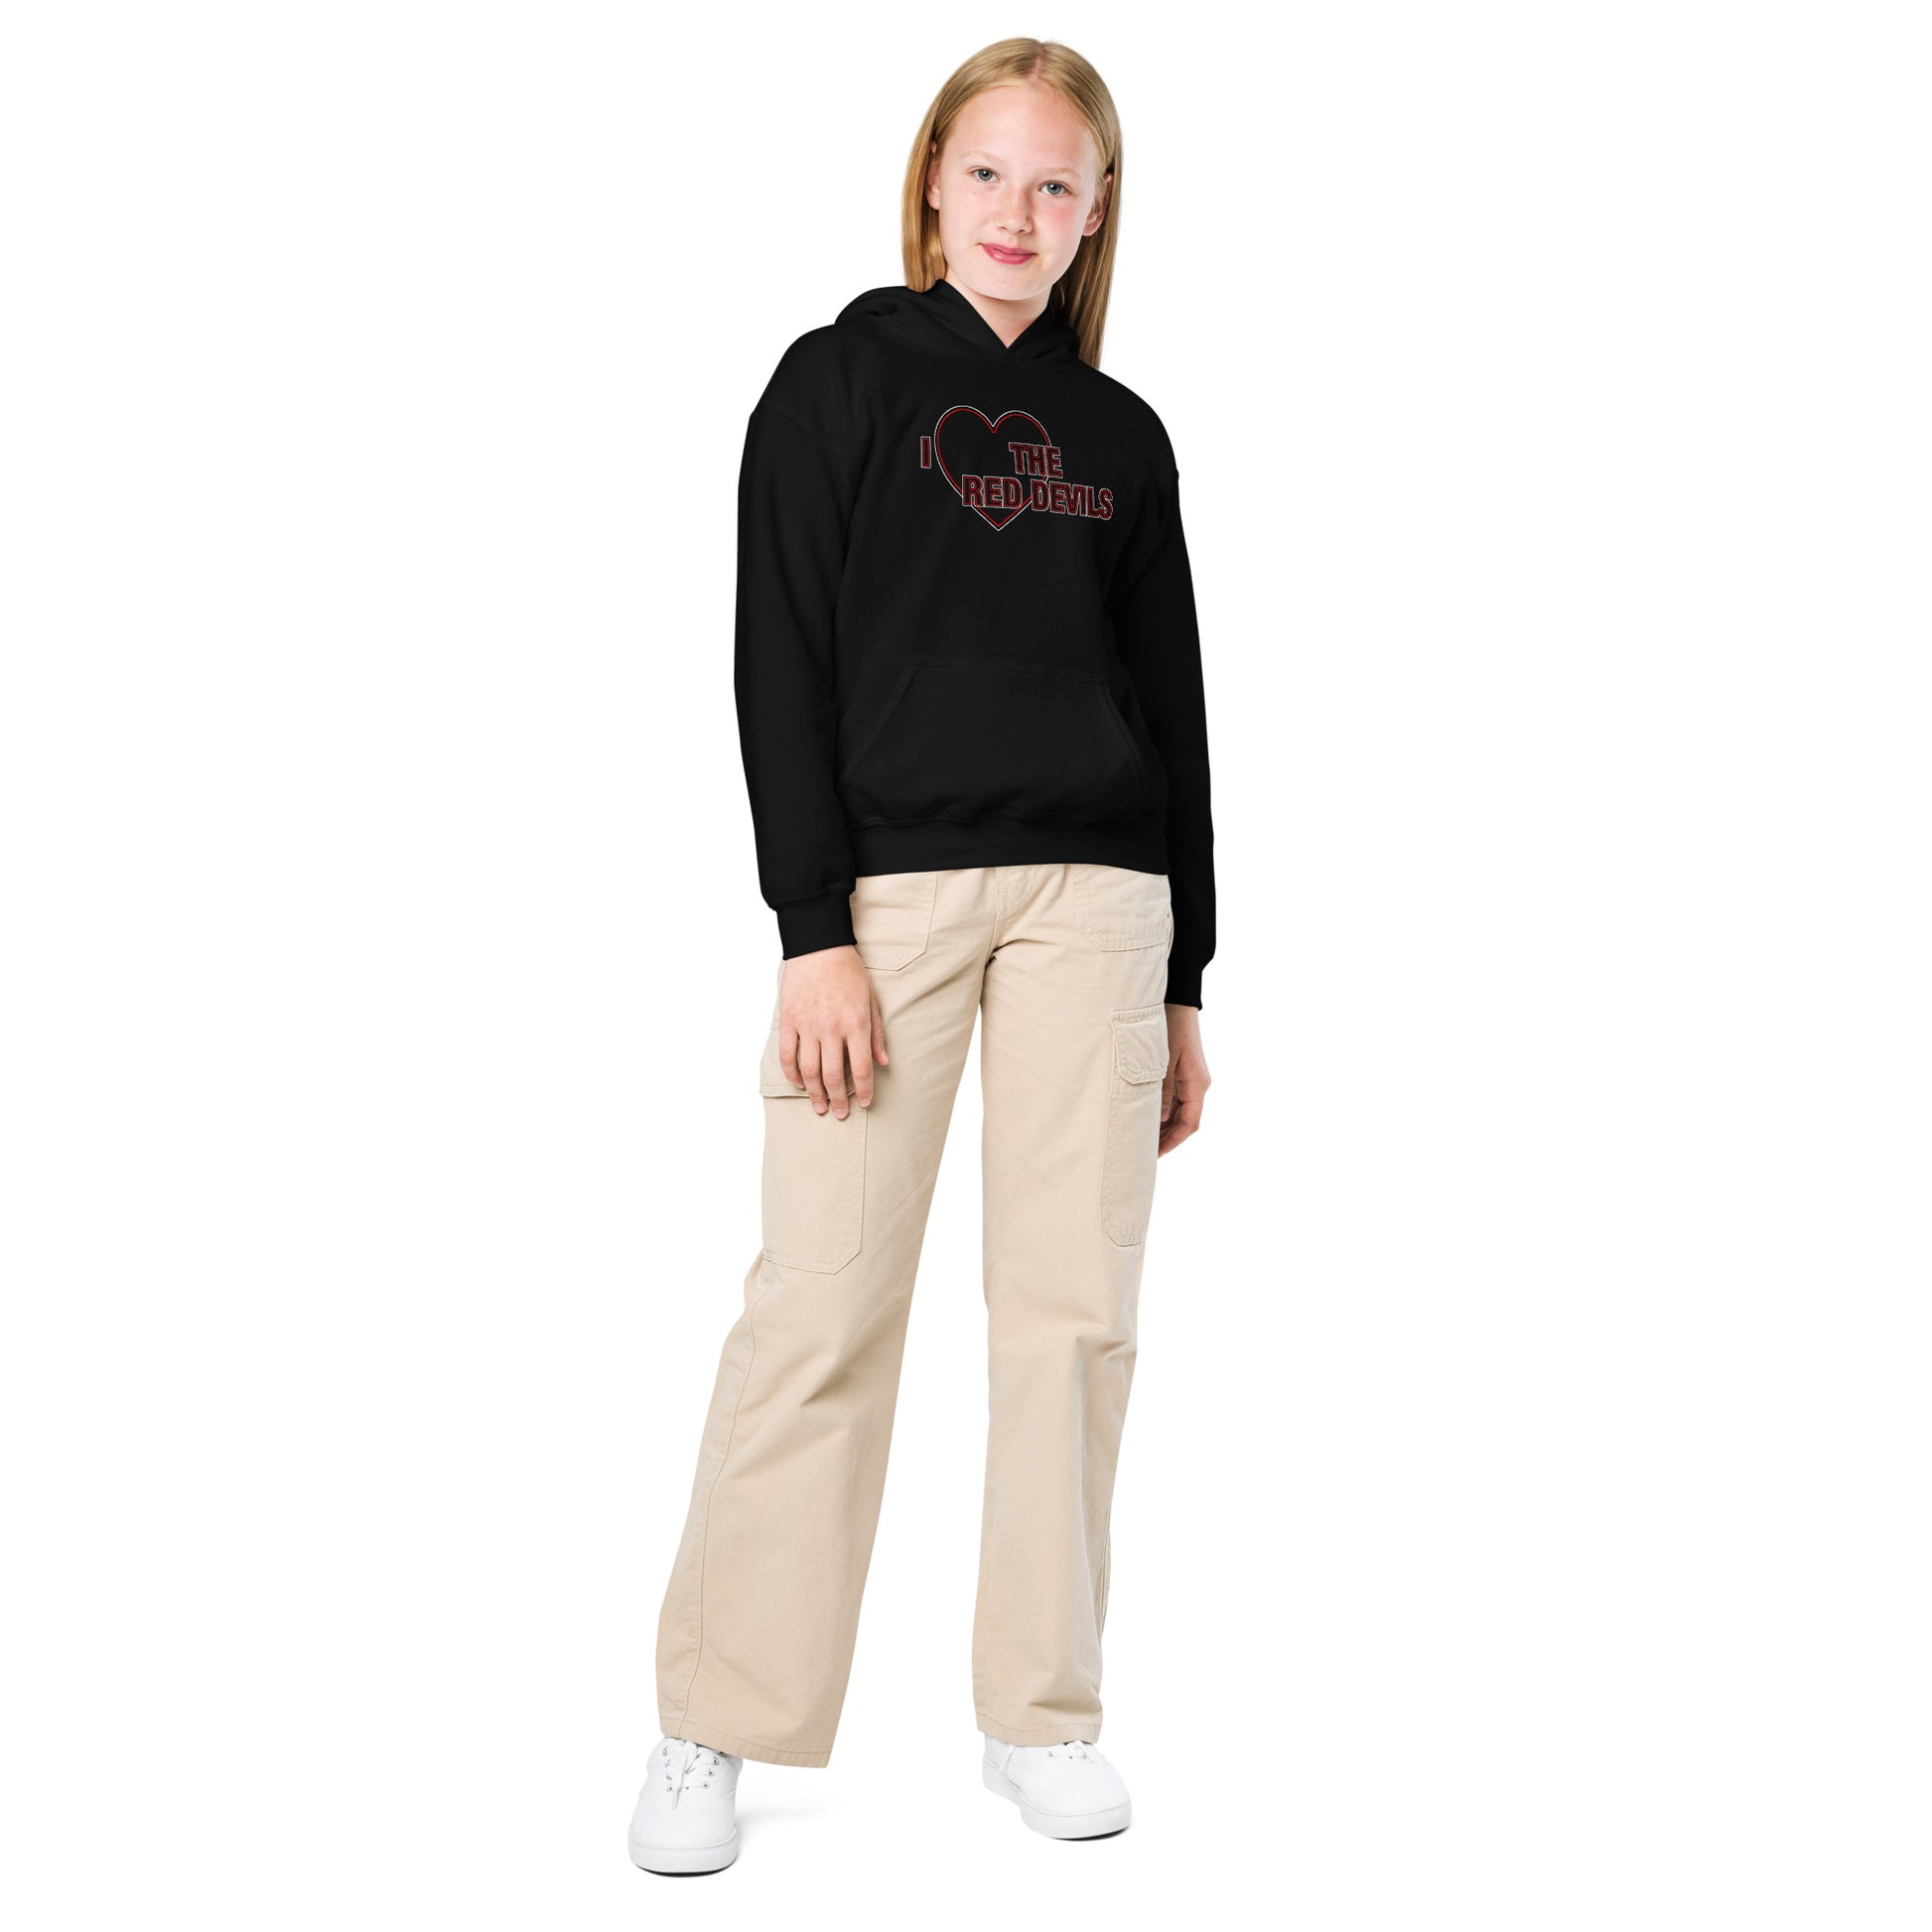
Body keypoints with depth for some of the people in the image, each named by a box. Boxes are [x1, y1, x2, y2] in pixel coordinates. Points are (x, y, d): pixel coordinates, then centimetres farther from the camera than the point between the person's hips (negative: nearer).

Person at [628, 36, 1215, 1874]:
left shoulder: (1123, 437, 15)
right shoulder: (841, 379, 5)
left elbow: (1171, 706, 16)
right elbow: (780, 662, -2)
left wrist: (1184, 982, 12)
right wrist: (811, 932, -12)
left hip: (1094, 894, 3)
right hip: (885, 880, -3)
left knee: (1073, 1308, 2)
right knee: (821, 1308, -6)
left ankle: (1042, 1714, 15)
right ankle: (712, 1726, 6)